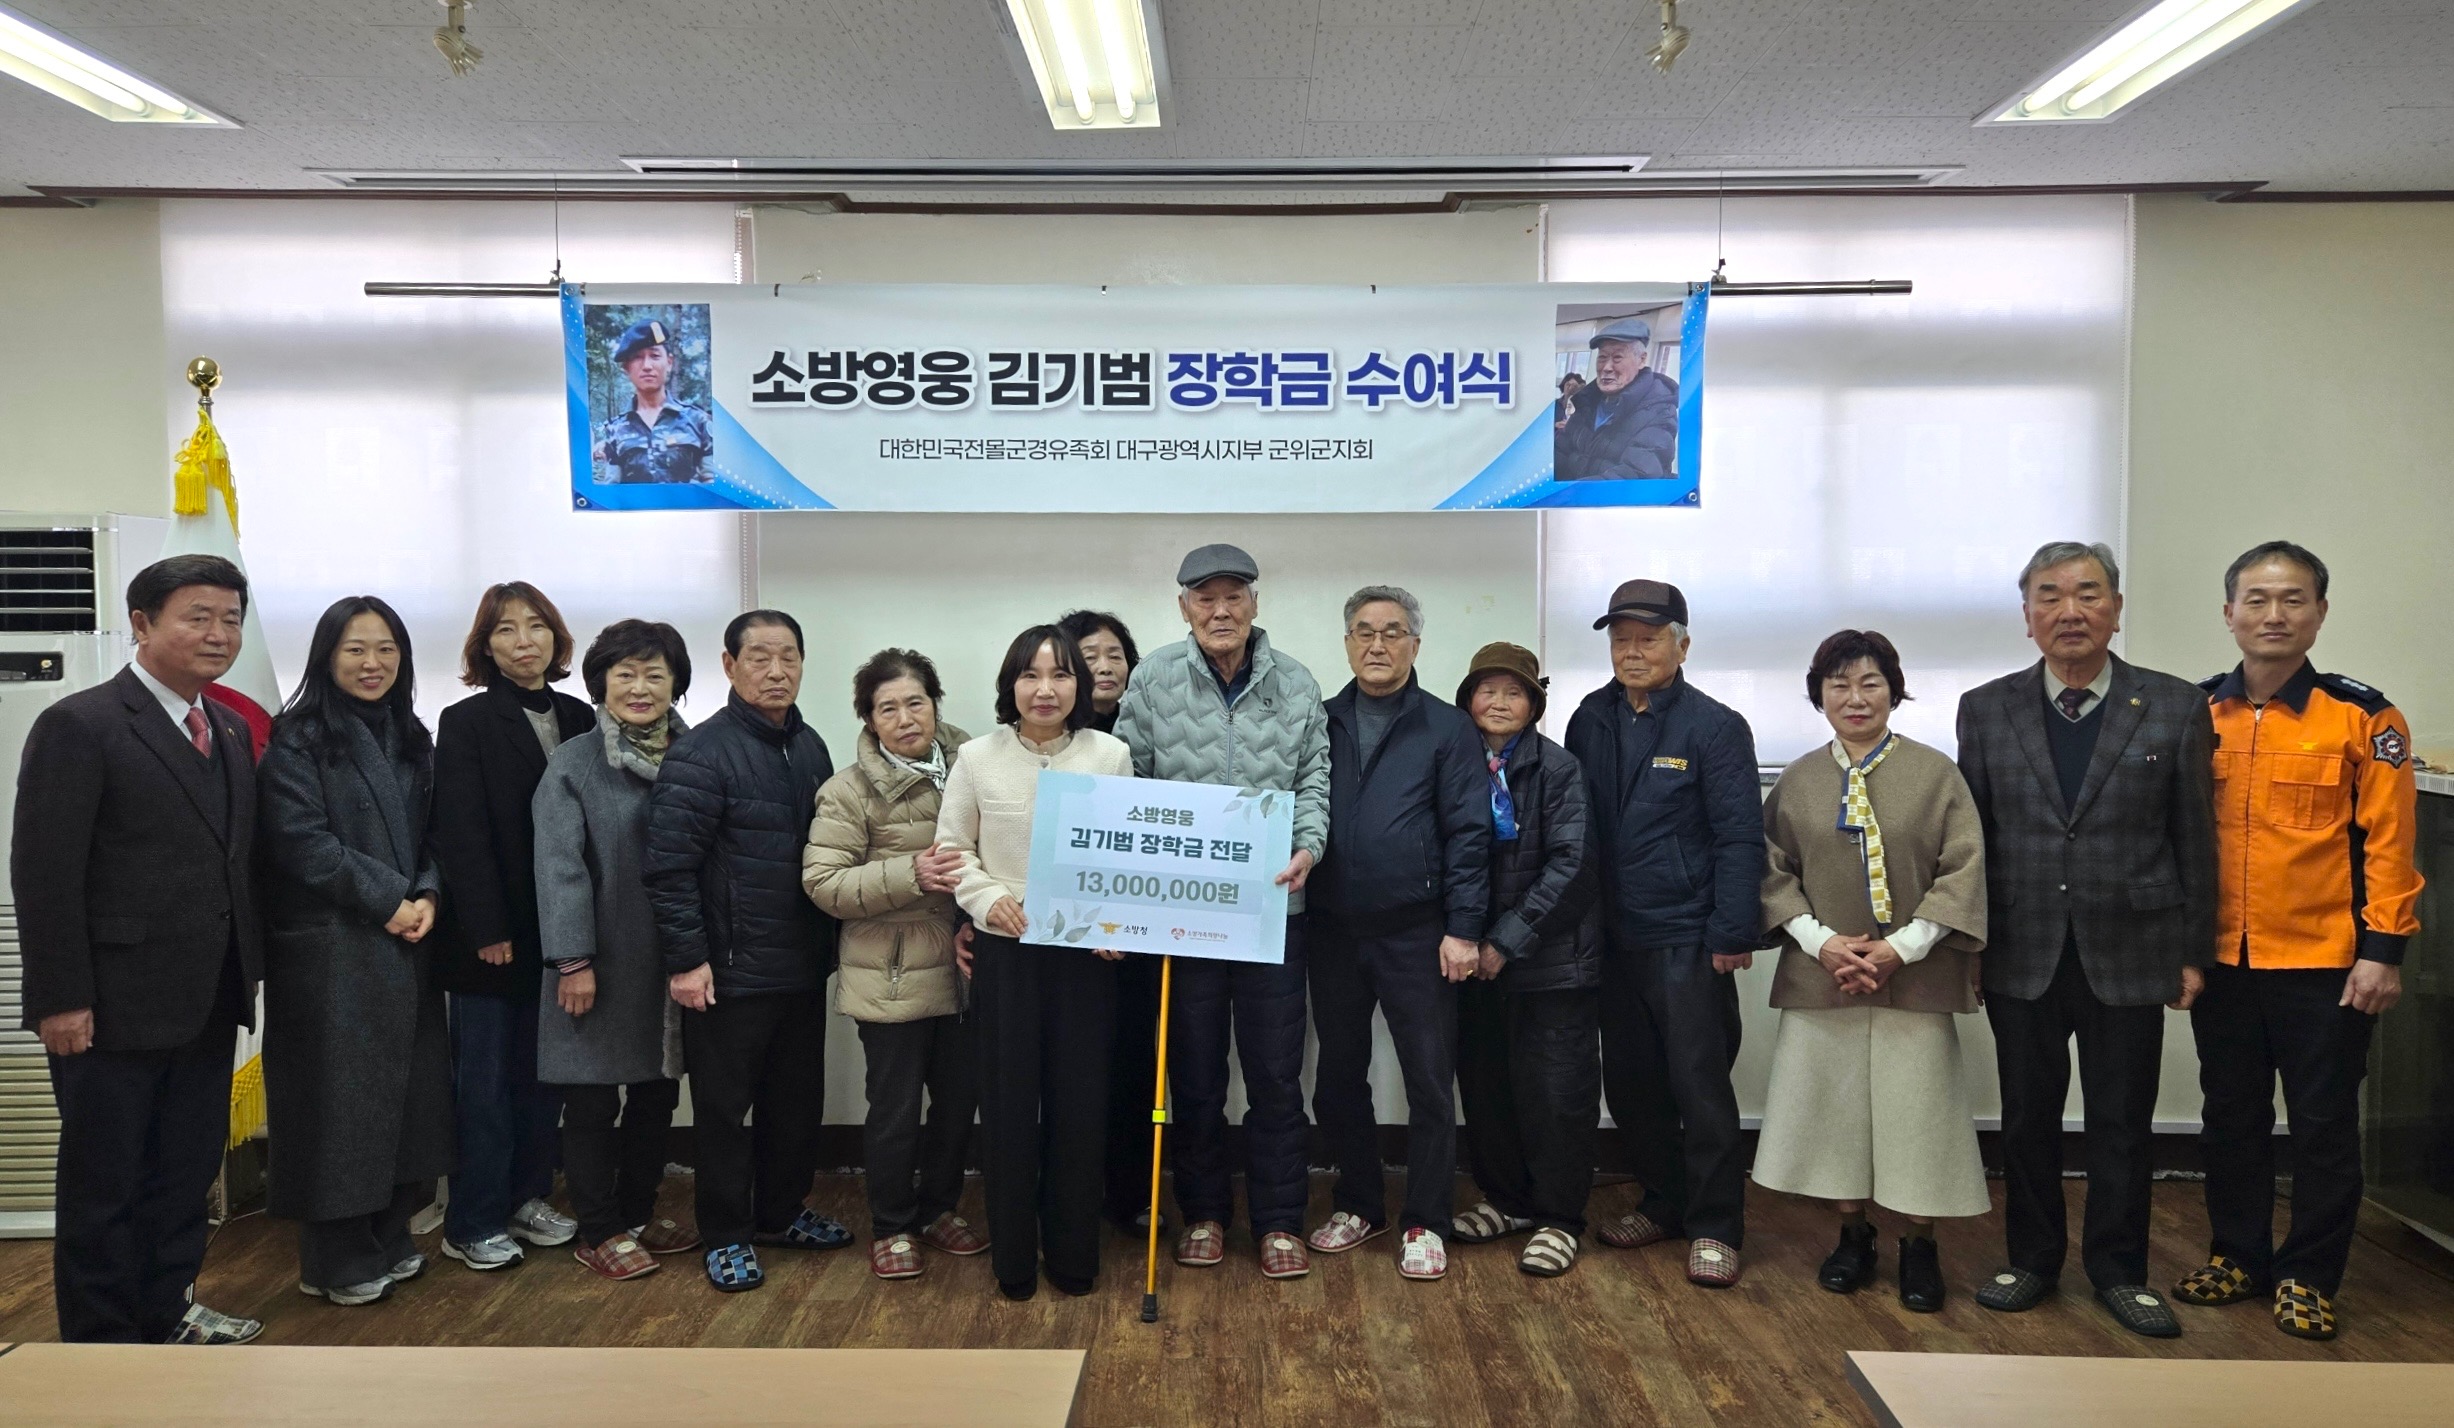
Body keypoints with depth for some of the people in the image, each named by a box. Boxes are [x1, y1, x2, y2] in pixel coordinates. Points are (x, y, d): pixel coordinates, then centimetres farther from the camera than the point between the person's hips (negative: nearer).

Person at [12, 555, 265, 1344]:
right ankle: (101, 1337, 22)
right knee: (105, 1178, 8)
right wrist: (61, 1000, -17)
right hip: (117, 1006, -7)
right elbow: (44, 872, -15)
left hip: (207, 1005, 7)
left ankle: (167, 1308, 32)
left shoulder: (230, 731, 11)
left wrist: (248, 969, 10)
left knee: (188, 1171, 17)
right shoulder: (79, 725, -12)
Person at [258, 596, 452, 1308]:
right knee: (339, 1095, 1)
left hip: (406, 946, 6)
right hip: (329, 948, -6)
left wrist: (426, 897, -6)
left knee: (406, 1091, 10)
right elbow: (302, 841, -14)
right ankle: (335, 1261, 14)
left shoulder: (411, 740, 13)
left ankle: (389, 1236, 25)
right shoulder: (298, 740, -6)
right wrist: (389, 898, -14)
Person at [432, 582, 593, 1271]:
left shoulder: (579, 719, 7)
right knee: (486, 1079, 4)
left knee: (543, 1073, 12)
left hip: (558, 930, 4)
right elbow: (462, 836, -11)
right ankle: (474, 1223, 14)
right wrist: (487, 930, -16)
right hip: (493, 935, -4)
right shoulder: (466, 723, -5)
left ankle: (528, 1197, 26)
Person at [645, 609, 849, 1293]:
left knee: (798, 1098, 18)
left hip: (803, 967, 7)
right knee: (725, 1107, 7)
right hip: (730, 973, -7)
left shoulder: (811, 748, 9)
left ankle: (783, 1212, 35)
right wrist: (686, 958, -18)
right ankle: (726, 1236, 22)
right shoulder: (701, 753, -14)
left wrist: (829, 941, 12)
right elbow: (667, 864, -17)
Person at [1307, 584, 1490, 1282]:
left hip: (1416, 936, -3)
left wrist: (1463, 929, -11)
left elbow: (1468, 833, -5)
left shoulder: (1447, 729, -1)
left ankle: (1425, 1222, 18)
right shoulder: (1319, 723, 7)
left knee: (1430, 1082, 3)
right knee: (1338, 1080, 13)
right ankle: (1359, 1204, 30)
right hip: (1333, 933, 3)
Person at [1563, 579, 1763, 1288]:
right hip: (1613, 938, 5)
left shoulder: (1715, 726, -7)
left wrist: (1732, 935, -15)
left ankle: (1714, 1228, 15)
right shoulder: (1590, 720, 7)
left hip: (1687, 940, -5)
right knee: (1628, 1084, 14)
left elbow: (1740, 838, -10)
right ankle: (1665, 1204, 31)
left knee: (1700, 1088, 1)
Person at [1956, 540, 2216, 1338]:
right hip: (2021, 956, 1)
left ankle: (2118, 1271, 26)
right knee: (2028, 1118, 11)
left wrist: (2194, 952, 0)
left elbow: (2195, 838, 1)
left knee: (2122, 1123, 9)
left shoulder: (2176, 708, -1)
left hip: (2129, 956, -1)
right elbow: (1968, 837, 4)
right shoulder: (1986, 710, 2)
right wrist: (1966, 943, 2)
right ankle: (2033, 1260, 27)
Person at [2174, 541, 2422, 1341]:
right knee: (2230, 1118, 14)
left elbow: (2387, 842, -6)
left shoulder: (2362, 718, -6)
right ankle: (2238, 1257, 29)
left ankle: (2308, 1276, 22)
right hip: (2222, 960, 3)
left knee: (2323, 1126, 8)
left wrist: (2382, 949, -10)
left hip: (2323, 964, -3)